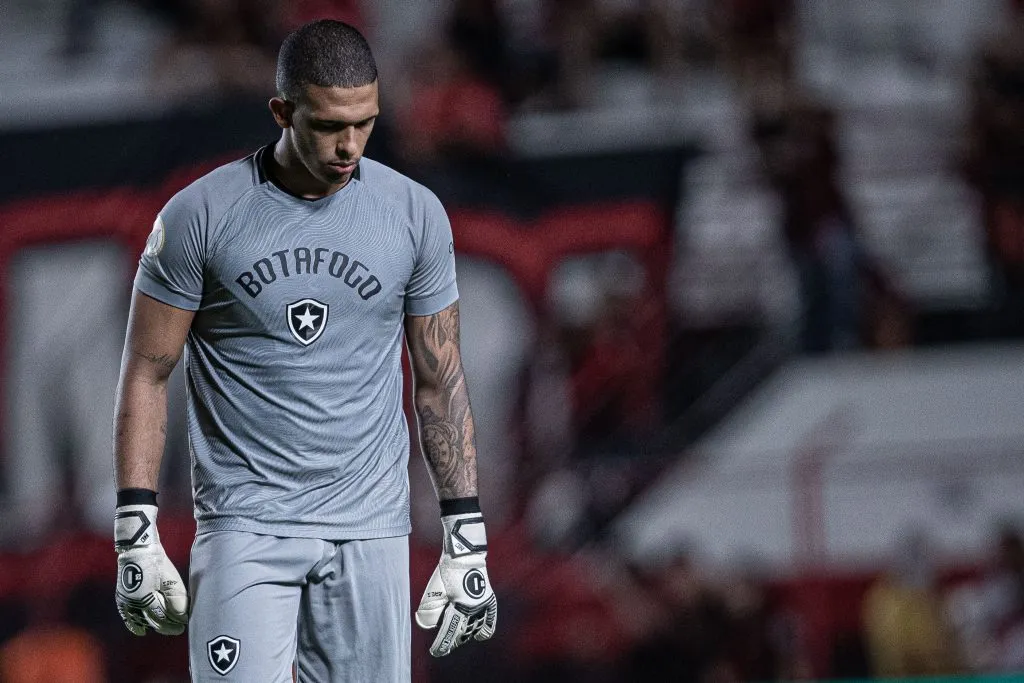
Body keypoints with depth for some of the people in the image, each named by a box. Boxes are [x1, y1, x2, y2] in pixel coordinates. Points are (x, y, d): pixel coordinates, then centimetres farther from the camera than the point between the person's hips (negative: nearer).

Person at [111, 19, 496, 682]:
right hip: (245, 522, -2)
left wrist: (467, 540, 6)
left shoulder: (415, 215, 3)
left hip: (370, 528, 2)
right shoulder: (201, 216, -4)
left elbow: (439, 382, 10)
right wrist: (136, 535, -5)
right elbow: (147, 373, 1)